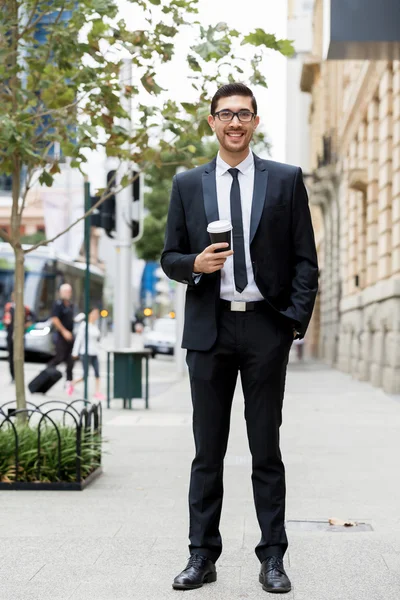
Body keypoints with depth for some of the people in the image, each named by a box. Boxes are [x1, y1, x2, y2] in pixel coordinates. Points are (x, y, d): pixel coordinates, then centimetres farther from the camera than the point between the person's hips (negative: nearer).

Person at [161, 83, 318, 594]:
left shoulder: (285, 181, 5)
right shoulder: (187, 185, 10)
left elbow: (305, 259, 4)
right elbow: (170, 258, 11)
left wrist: (296, 320, -6)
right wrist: (195, 264, -11)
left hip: (266, 327, -1)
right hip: (209, 327, 1)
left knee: (266, 449, 5)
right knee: (207, 451, 6)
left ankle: (272, 558, 13)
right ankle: (202, 555, 14)